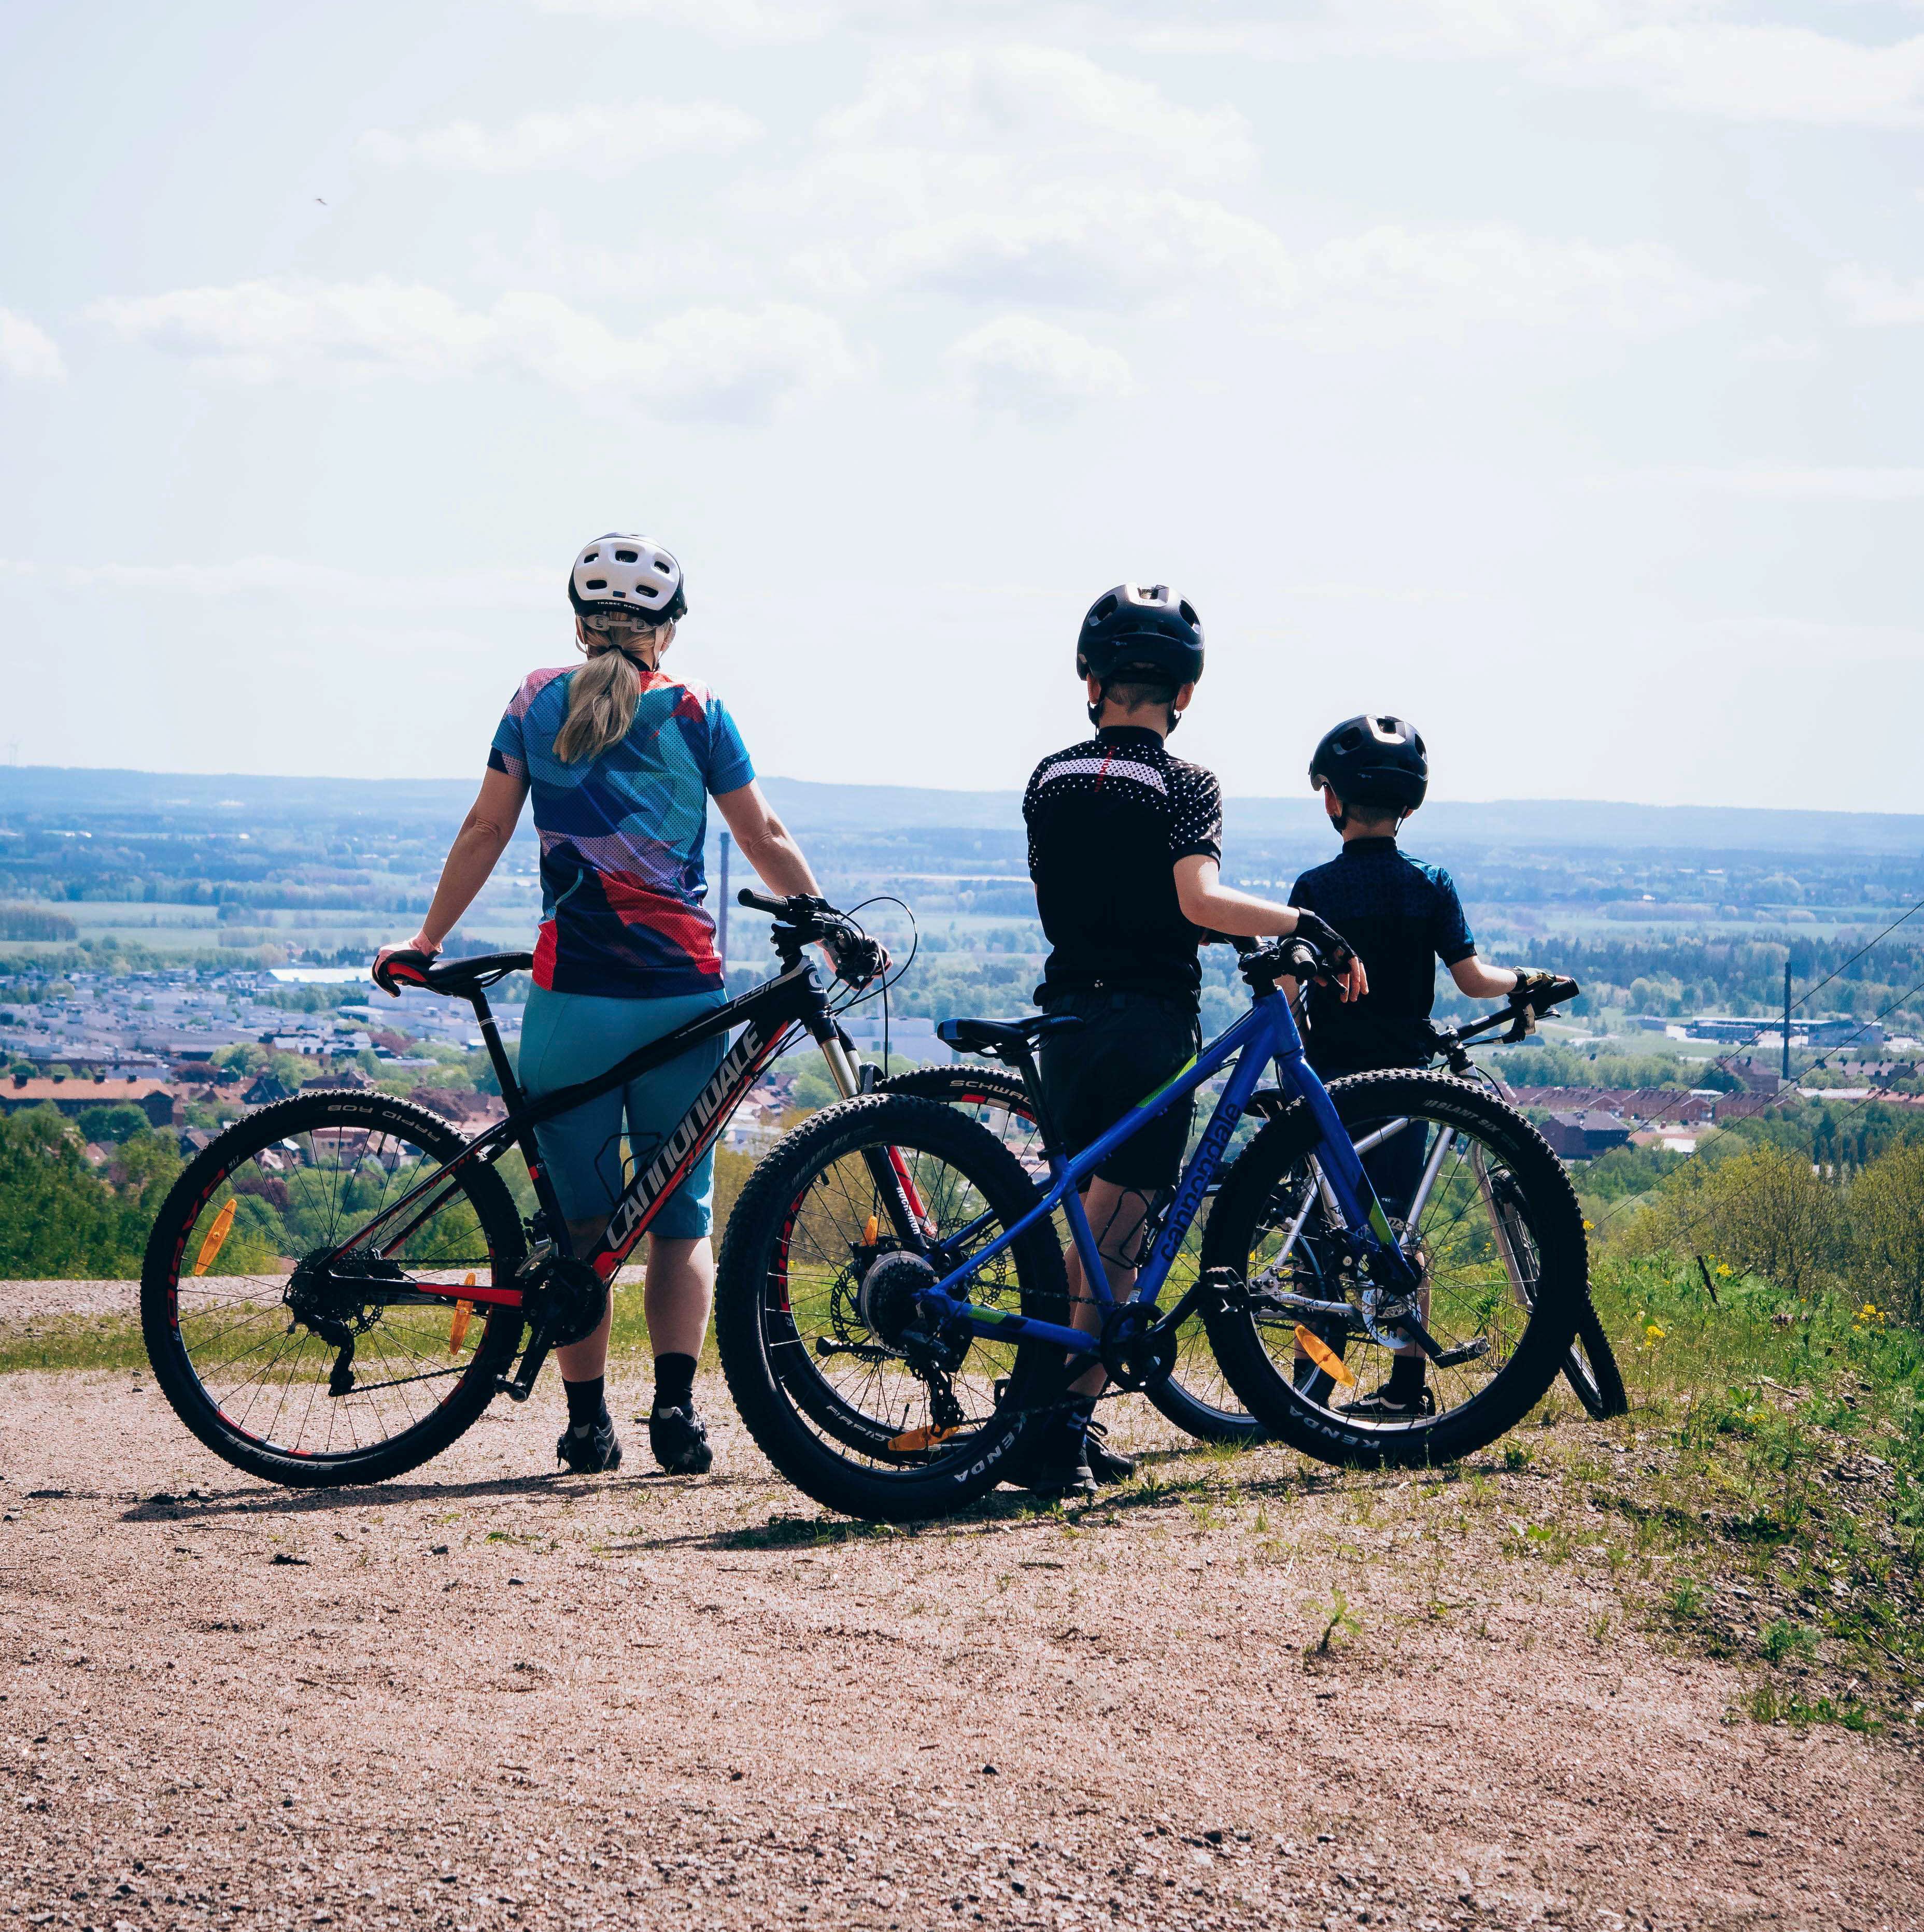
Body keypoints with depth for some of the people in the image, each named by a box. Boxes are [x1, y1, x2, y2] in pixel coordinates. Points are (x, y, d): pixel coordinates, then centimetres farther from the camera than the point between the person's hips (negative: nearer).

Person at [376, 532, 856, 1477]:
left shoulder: (539, 701, 7)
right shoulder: (694, 709, 5)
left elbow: (484, 831, 7)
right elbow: (764, 840, 6)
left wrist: (427, 941, 15)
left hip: (571, 991, 0)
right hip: (683, 990, 0)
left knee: (579, 1218, 8)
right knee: (681, 1214, 8)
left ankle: (586, 1421, 5)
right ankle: (675, 1405, -7)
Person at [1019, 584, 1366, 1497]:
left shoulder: (1050, 780, 9)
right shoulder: (1185, 786, -6)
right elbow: (1199, 900, -21)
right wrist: (1305, 923, -12)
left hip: (1066, 1017, 5)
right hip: (1152, 1018, -5)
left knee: (1090, 1220, 15)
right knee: (1116, 1230, -2)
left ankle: (1065, 1426, 14)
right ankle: (1065, 1425, -7)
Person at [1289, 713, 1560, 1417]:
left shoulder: (1316, 888, -6)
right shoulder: (1431, 885, 0)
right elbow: (1472, 979, -2)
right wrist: (1525, 981, 13)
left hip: (1331, 1079, -2)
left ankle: (1310, 1384, 0)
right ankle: (1408, 1381, 9)